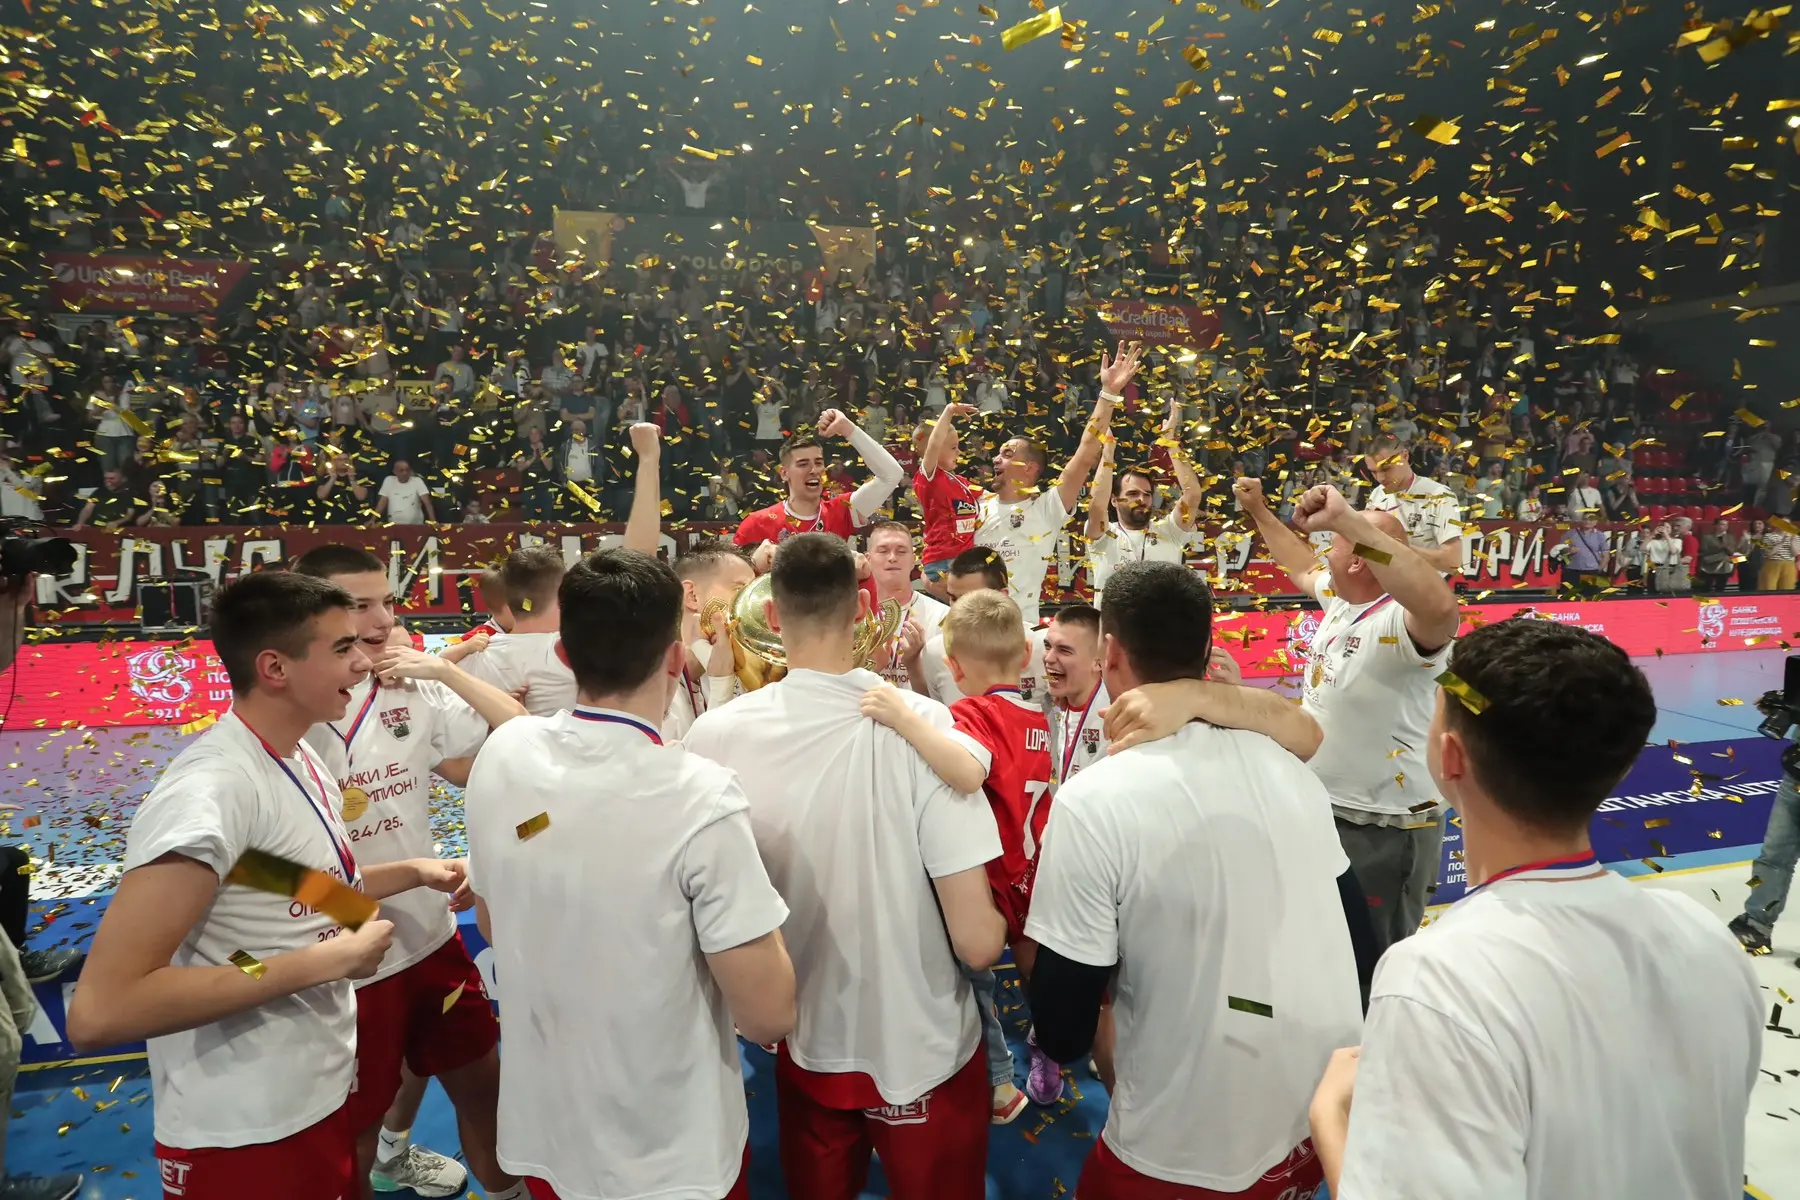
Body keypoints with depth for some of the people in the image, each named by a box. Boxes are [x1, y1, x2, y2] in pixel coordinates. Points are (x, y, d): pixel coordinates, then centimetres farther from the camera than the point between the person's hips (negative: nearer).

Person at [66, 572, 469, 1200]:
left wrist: (411, 872, 3)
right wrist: (324, 961, -27)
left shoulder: (300, 759, 3)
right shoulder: (210, 791, -26)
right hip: (244, 1136, -8)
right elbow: (98, 1012, -30)